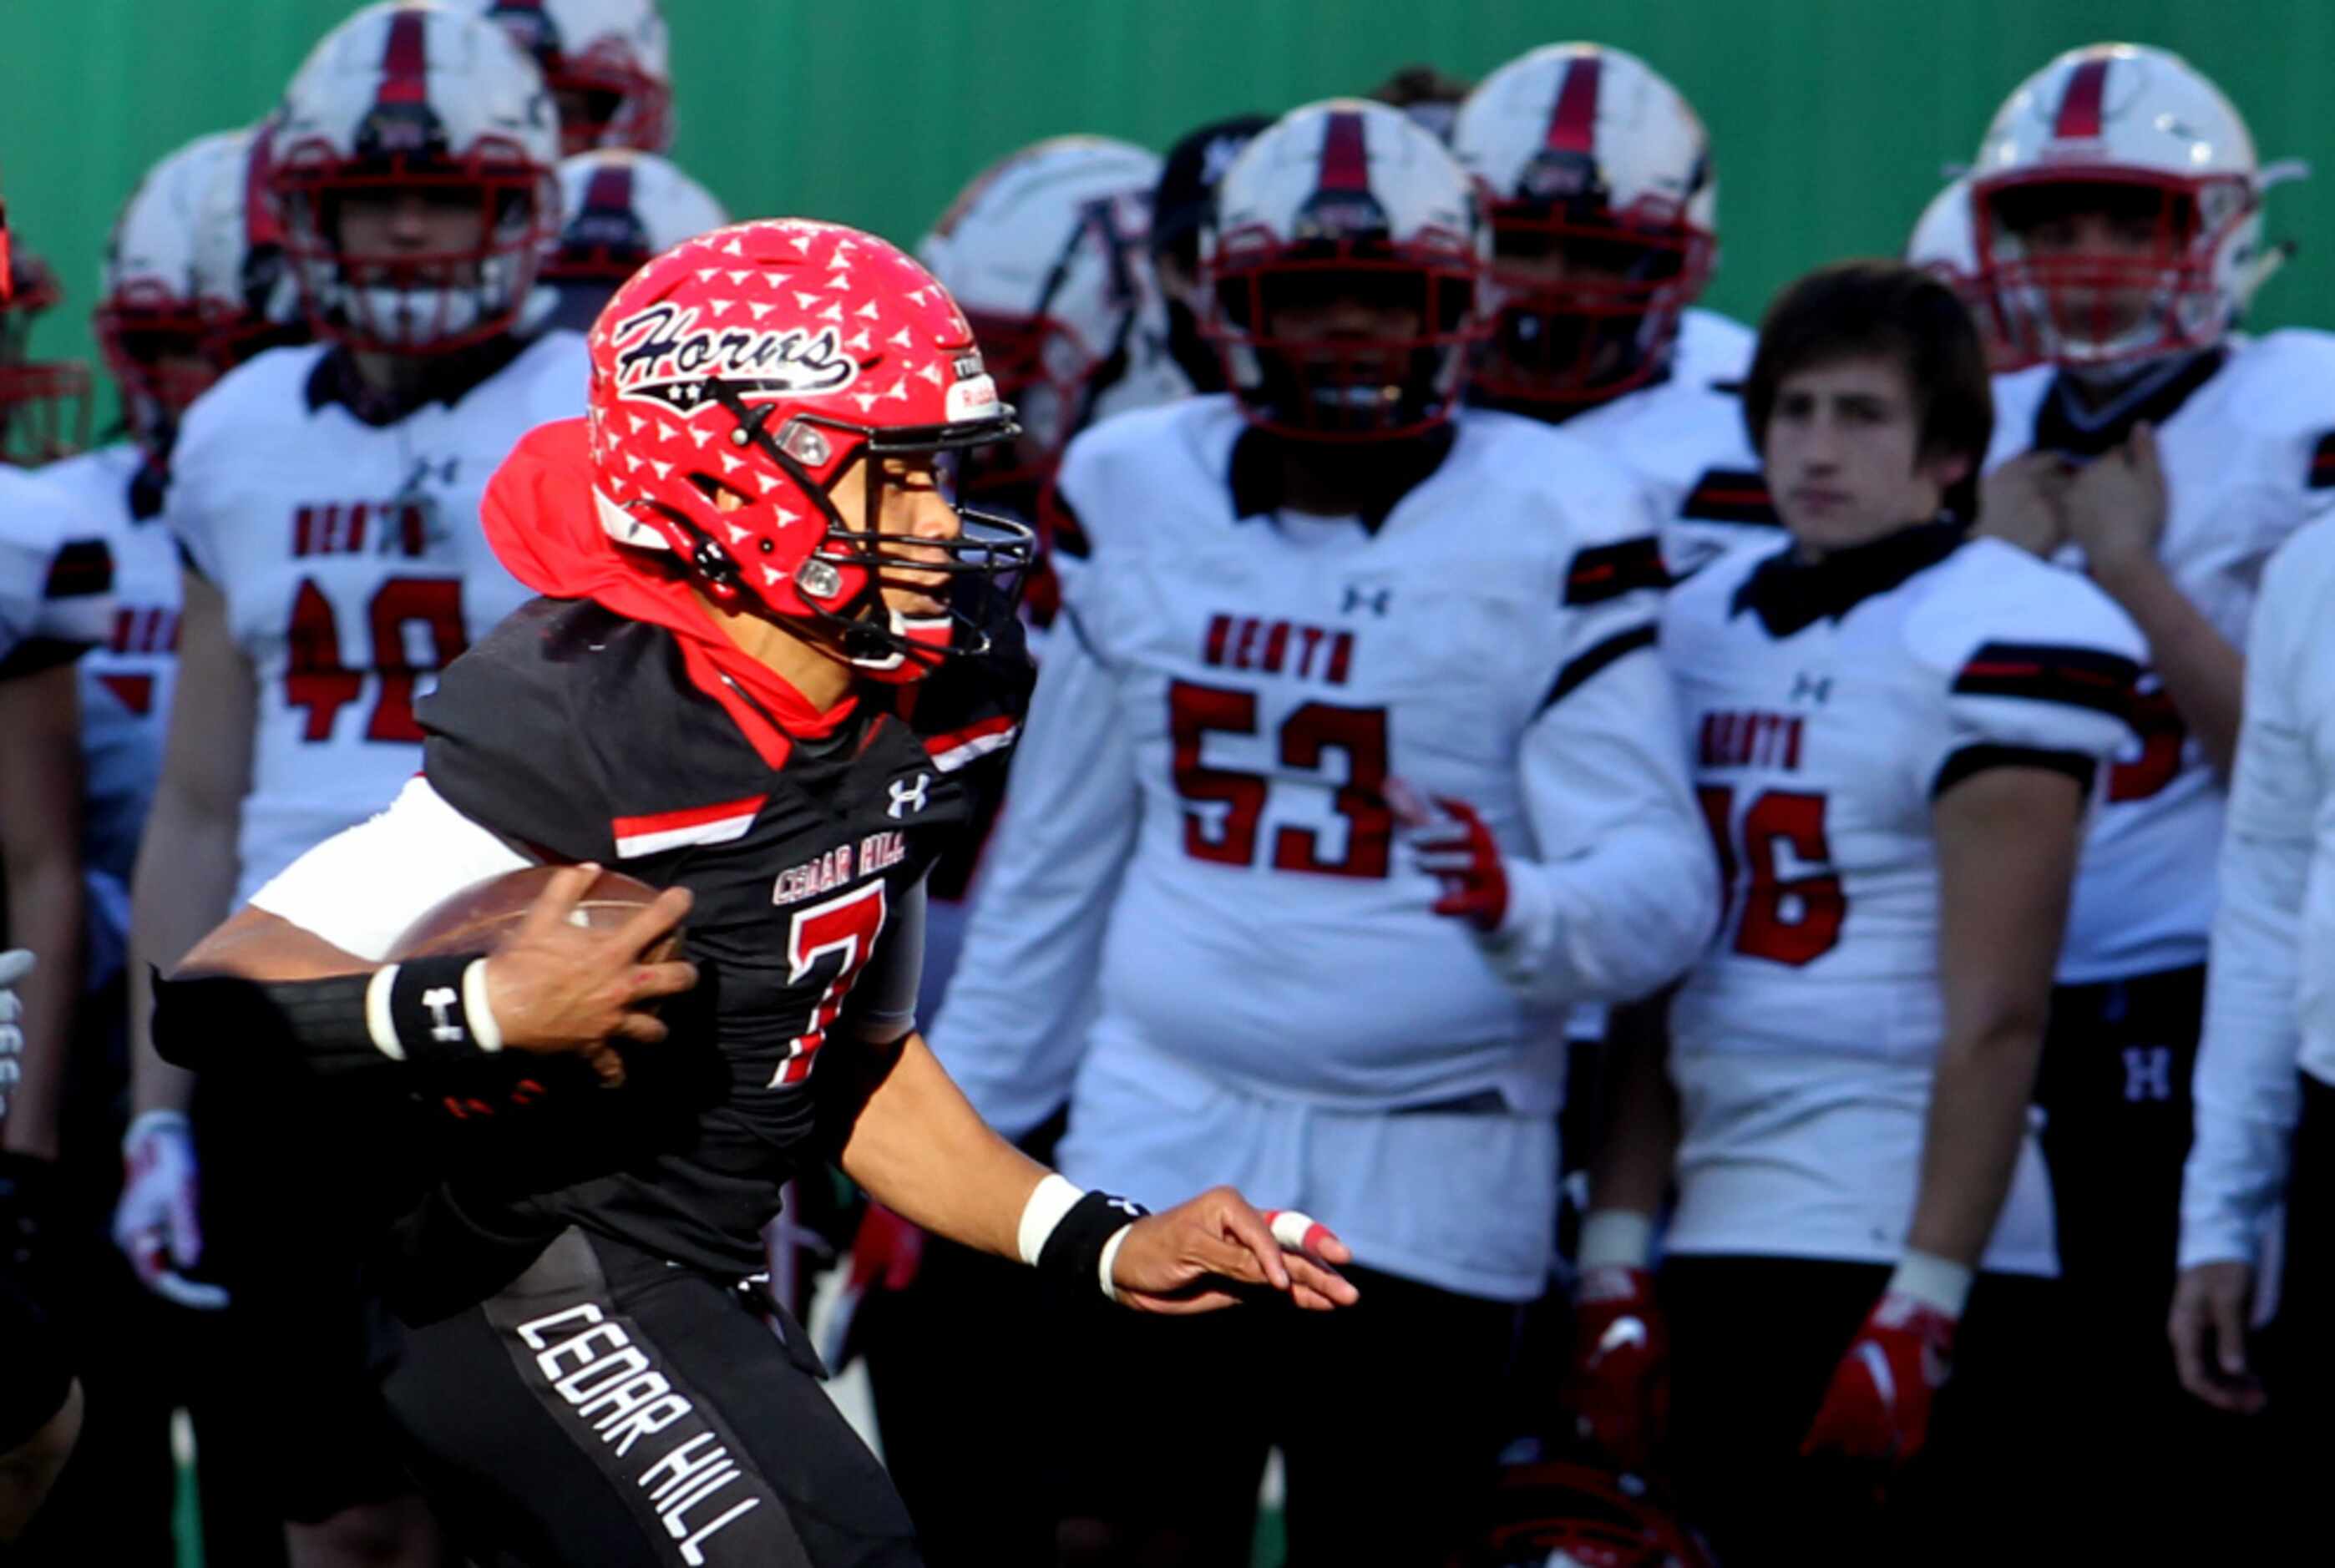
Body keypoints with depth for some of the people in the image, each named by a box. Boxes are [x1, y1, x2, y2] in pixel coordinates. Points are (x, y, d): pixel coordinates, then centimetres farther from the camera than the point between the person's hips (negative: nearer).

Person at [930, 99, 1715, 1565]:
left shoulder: (1549, 530, -6)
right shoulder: (1138, 496, 8)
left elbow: (1664, 882, -11)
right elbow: (1052, 866, 17)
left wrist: (1521, 905, -33)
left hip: (1428, 1182, -3)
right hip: (1165, 1140, 3)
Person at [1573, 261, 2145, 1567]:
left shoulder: (1996, 639, -8)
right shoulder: (1700, 627, 13)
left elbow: (1996, 1019, -13)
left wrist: (1921, 1310, -17)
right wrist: (1618, 1262, 7)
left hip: (1906, 1249, -7)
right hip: (1720, 1249, 7)